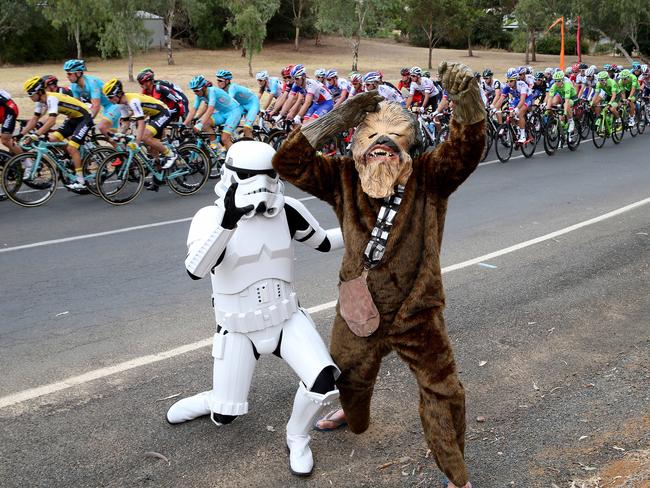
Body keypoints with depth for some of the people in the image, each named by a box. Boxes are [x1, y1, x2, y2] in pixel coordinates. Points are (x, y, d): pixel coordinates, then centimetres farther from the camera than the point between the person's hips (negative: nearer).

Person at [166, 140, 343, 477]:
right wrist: (228, 220, -51)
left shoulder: (287, 210, -9)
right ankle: (211, 400, 47)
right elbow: (195, 270, -38)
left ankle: (297, 439, 11)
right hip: (239, 330, -2)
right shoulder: (211, 216, -19)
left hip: (287, 319, 2)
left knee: (324, 382, -20)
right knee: (224, 417, 8)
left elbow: (323, 242, 9)